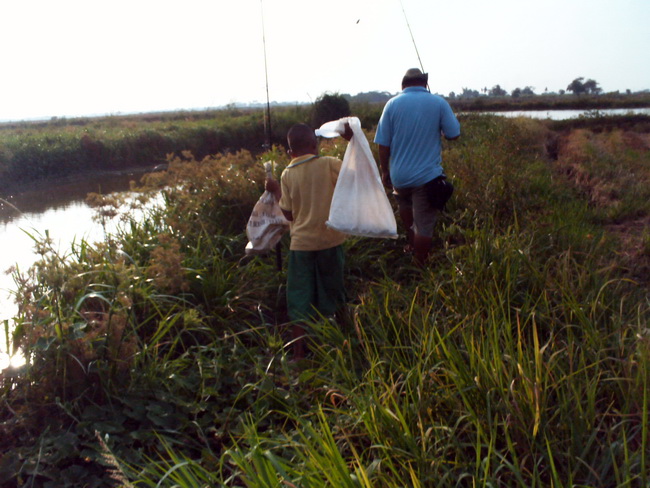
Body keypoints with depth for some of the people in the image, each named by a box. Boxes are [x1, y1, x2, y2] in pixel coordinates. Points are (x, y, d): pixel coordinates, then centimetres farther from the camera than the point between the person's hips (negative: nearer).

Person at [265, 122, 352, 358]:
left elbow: (289, 214, 1)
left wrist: (276, 190, 16)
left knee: (299, 301, 8)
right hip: (330, 241, 0)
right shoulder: (329, 164, -8)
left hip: (301, 244, 0)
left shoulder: (288, 174, -3)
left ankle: (299, 355, 9)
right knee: (330, 296, 18)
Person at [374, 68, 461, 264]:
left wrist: (385, 171, 9)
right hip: (427, 175, -2)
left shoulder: (393, 104, -2)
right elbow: (453, 134, 1)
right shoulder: (439, 103, -3)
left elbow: (383, 143, -2)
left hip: (400, 175, 2)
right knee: (424, 226, 5)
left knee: (405, 203, 34)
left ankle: (412, 243, 39)